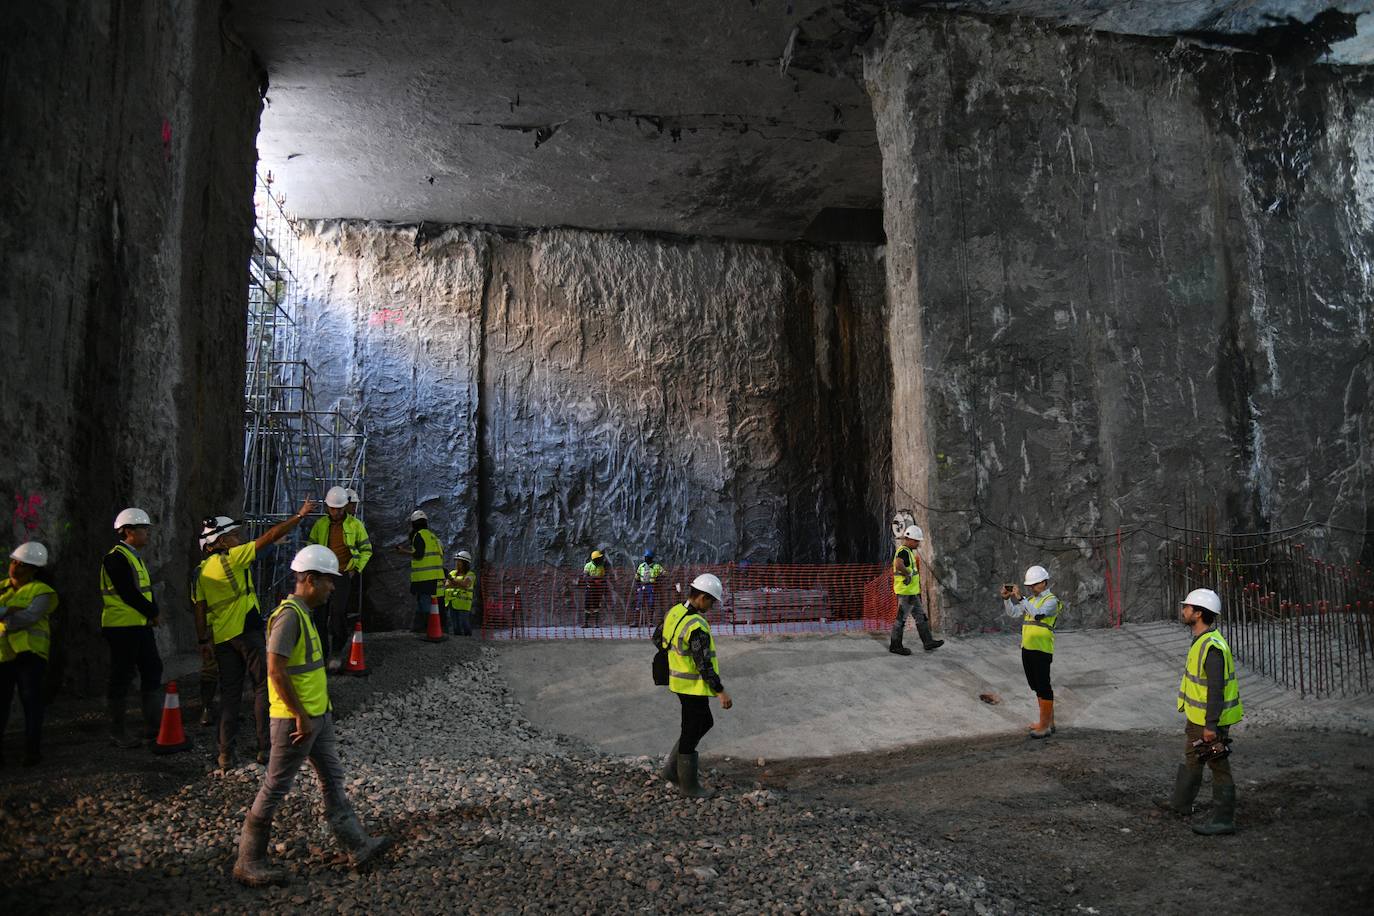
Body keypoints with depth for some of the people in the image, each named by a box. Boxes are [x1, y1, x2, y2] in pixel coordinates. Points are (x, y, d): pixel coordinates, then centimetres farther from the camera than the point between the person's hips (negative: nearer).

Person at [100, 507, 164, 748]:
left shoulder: (135, 557, 17)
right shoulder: (116, 557, -14)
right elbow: (128, 593, -20)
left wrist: (152, 612, -1)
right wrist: (152, 612, -10)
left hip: (141, 625, 10)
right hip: (122, 627, -9)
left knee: (153, 670, 9)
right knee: (121, 678, -1)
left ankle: (153, 727, 15)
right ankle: (117, 732, 10)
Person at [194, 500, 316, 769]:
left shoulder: (201, 572, 9)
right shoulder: (232, 558, -9)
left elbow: (200, 610, 9)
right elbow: (270, 537, -12)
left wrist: (204, 641, 15)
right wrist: (300, 515, -8)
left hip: (221, 638, 6)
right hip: (246, 631, -6)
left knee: (229, 693, 12)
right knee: (263, 687, 3)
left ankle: (226, 754, 11)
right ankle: (265, 747, 2)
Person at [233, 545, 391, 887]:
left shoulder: (304, 613, 12)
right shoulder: (289, 614, -19)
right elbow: (275, 670, -24)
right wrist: (301, 715, -21)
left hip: (318, 716, 10)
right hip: (296, 720, -10)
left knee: (333, 779, 13)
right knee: (275, 789, 2)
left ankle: (357, 845, 21)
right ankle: (248, 862, 14)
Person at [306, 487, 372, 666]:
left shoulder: (355, 525, 0)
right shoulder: (320, 524, 7)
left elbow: (366, 550, 7)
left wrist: (357, 570, -2)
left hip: (344, 575, -3)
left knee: (337, 612, -14)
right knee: (320, 614, 4)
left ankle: (338, 652, -1)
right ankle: (322, 653, 14)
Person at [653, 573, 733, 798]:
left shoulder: (674, 612, 1)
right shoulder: (696, 626, -28)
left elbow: (657, 638, 15)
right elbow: (704, 664, -26)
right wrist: (721, 691, -20)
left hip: (680, 680, 10)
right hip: (694, 686, -9)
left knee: (704, 722, 24)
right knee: (691, 733, 5)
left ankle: (673, 768, 28)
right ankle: (688, 784, 21)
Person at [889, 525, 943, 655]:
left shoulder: (909, 552, 16)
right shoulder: (904, 551, -18)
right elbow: (898, 565, -38)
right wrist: (908, 574, -25)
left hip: (912, 592, 11)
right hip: (906, 592, -11)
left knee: (921, 617, 14)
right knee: (901, 618, -1)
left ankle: (928, 642, 20)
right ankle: (895, 646, 7)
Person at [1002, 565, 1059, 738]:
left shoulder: (1051, 600, -9)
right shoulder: (1031, 600, 15)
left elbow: (1038, 614, -27)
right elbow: (1012, 612, 10)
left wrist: (1020, 598, -29)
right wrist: (1007, 598, -6)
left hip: (1042, 650, -8)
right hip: (1027, 649, 8)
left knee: (1043, 687, -4)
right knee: (1036, 686, 16)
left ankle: (1045, 726, 1)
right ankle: (1048, 721, 27)